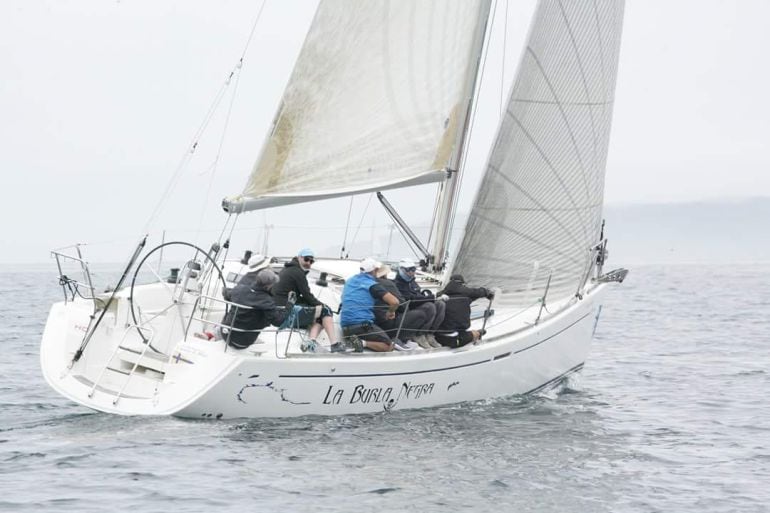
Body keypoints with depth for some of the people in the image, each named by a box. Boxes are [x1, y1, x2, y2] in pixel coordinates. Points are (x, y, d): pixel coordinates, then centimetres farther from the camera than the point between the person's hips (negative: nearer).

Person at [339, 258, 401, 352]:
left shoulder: (349, 281, 15)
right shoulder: (372, 285, -5)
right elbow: (394, 302, -13)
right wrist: (390, 312, 9)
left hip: (345, 327, 7)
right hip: (362, 325, -7)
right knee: (388, 346, 0)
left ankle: (351, 340, 1)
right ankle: (363, 343, -21)